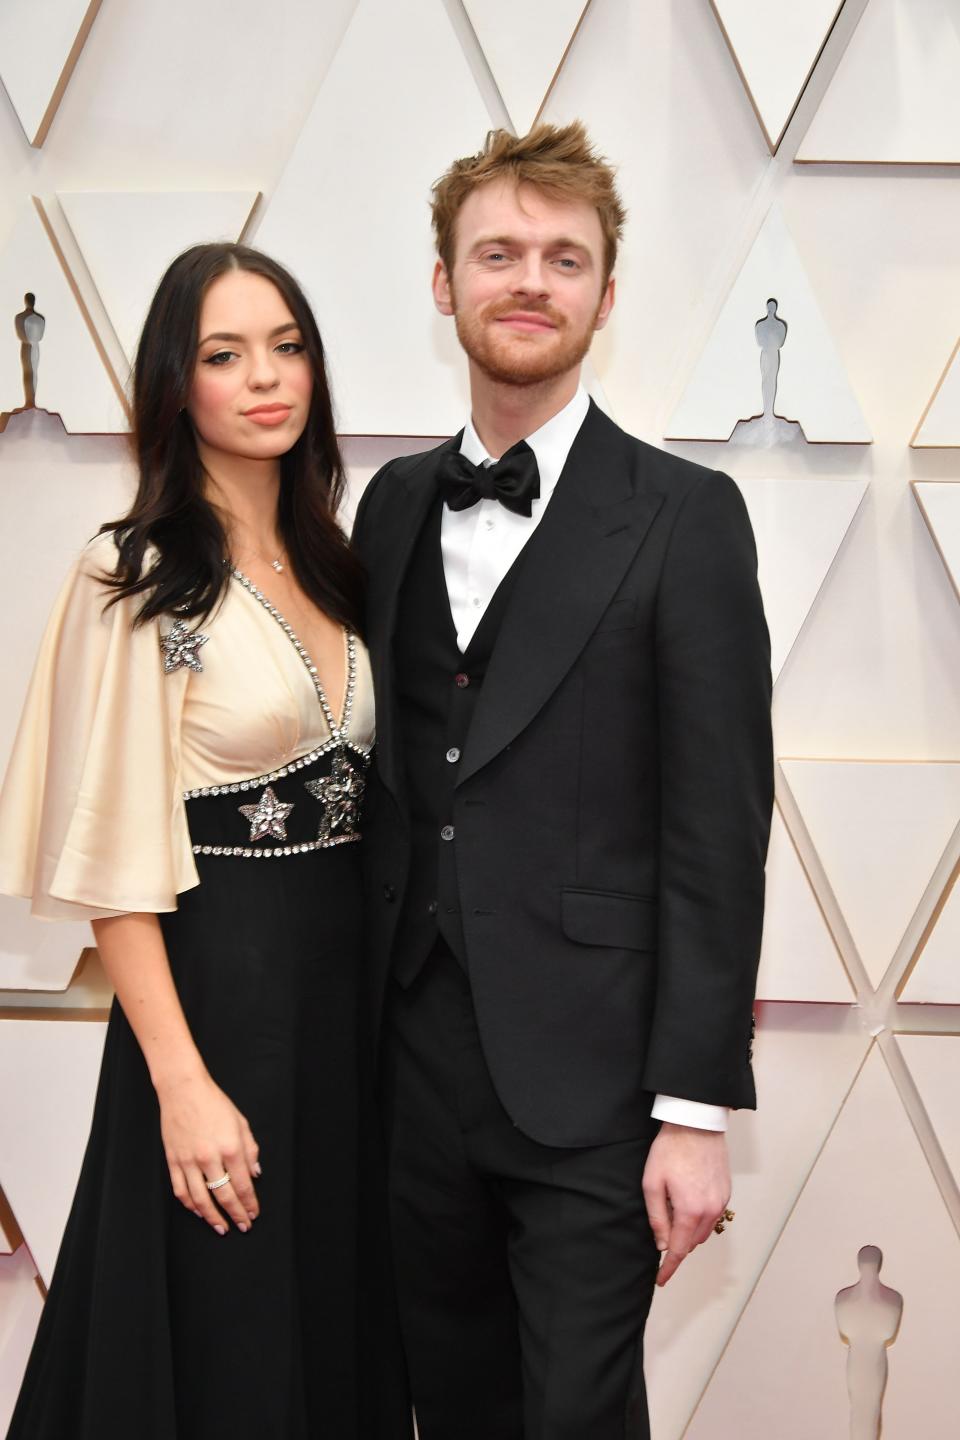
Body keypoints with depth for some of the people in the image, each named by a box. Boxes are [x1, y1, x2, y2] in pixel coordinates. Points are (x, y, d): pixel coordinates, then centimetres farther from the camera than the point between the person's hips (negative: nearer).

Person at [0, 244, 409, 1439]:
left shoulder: (334, 567, 10)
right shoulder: (135, 576, -11)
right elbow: (114, 857, -14)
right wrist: (182, 1081, -18)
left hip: (354, 979, 6)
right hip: (218, 982, -6)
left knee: (347, 1318, 16)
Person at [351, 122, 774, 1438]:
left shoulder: (684, 517, -6)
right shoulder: (396, 504, 9)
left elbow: (718, 832, -10)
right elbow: (384, 774, 12)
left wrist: (695, 1108, -13)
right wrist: (359, 1025, 9)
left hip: (590, 1079, -4)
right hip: (415, 1061, 5)